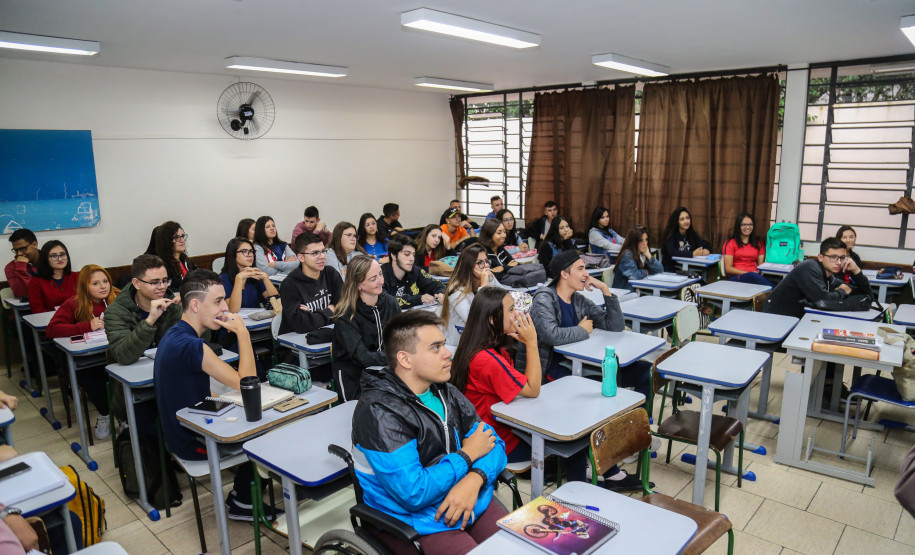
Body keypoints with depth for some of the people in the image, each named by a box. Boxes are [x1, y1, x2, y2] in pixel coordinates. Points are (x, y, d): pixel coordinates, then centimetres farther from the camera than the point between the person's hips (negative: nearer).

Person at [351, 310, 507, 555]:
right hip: (415, 519, -6)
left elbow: (493, 443, 5)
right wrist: (466, 456, -12)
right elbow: (412, 493, -24)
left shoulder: (445, 392, 4)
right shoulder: (379, 412, -19)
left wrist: (474, 479, -17)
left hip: (471, 501, 6)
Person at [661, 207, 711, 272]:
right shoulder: (671, 234, -9)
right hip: (671, 269, -5)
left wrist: (705, 250, -18)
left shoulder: (692, 234, 8)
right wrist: (692, 254, -29)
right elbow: (672, 253, -24)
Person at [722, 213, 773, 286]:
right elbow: (728, 269, 0)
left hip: (755, 276, 4)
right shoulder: (730, 243, 8)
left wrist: (760, 272, -9)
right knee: (752, 276, -40)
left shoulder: (759, 243, 22)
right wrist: (748, 273, -14)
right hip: (736, 278, -4)